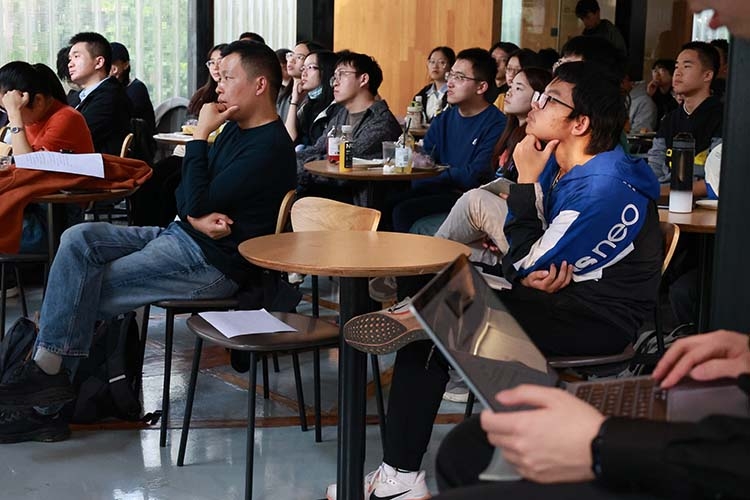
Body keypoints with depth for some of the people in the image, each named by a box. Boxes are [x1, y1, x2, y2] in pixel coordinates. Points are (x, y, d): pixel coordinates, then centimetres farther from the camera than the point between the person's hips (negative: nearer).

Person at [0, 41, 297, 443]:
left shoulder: (269, 148, -17)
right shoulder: (235, 129, 15)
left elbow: (196, 201, -20)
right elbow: (185, 197, 14)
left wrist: (200, 135, -12)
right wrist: (197, 216, -9)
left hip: (213, 263, -10)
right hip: (179, 236, 10)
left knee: (84, 294, -14)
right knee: (79, 239, -9)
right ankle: (48, 368, -15)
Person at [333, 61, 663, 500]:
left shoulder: (605, 188, -22)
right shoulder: (559, 166, 7)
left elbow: (526, 265, -19)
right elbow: (521, 258, 8)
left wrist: (527, 181, -16)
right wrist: (534, 274, -16)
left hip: (603, 319, -9)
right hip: (568, 300, 9)